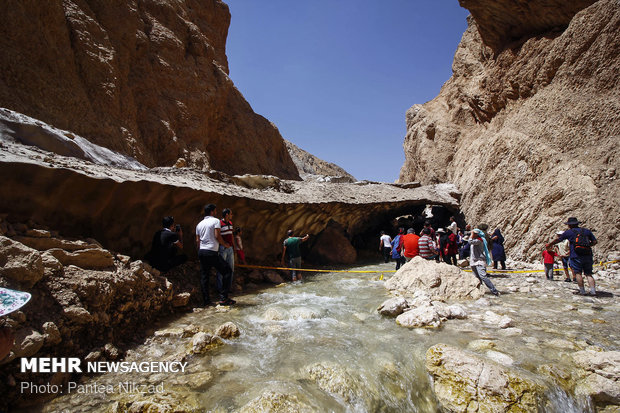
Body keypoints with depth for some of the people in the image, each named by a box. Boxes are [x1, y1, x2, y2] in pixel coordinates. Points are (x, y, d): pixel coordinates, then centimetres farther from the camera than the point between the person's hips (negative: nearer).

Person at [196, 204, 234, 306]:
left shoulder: (199, 224, 17)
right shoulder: (215, 221, -3)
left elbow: (197, 240, 15)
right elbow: (217, 236, -13)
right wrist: (225, 244, 2)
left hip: (201, 252, 7)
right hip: (212, 252, -7)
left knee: (204, 276, 10)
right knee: (227, 271, 1)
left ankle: (206, 301, 12)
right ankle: (223, 298, -5)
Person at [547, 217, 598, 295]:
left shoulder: (569, 232, 5)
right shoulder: (587, 231, 13)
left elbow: (558, 240, 15)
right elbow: (594, 241, 13)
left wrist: (549, 244, 29)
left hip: (576, 256, -4)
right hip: (588, 256, 4)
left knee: (578, 273, 1)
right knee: (588, 274, 7)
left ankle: (582, 290, -1)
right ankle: (593, 290, -4)